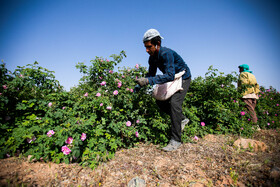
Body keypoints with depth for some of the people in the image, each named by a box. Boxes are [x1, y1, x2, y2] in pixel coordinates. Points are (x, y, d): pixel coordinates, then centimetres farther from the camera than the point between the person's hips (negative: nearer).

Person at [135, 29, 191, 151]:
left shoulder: (166, 53, -31)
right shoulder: (152, 58, -6)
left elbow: (170, 75, -42)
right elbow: (151, 74, 4)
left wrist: (148, 81, -49)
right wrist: (141, 84, -11)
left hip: (183, 78, -8)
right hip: (172, 80, 8)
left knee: (174, 103, -24)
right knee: (160, 101, 2)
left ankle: (175, 140, -15)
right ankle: (182, 119, 20)